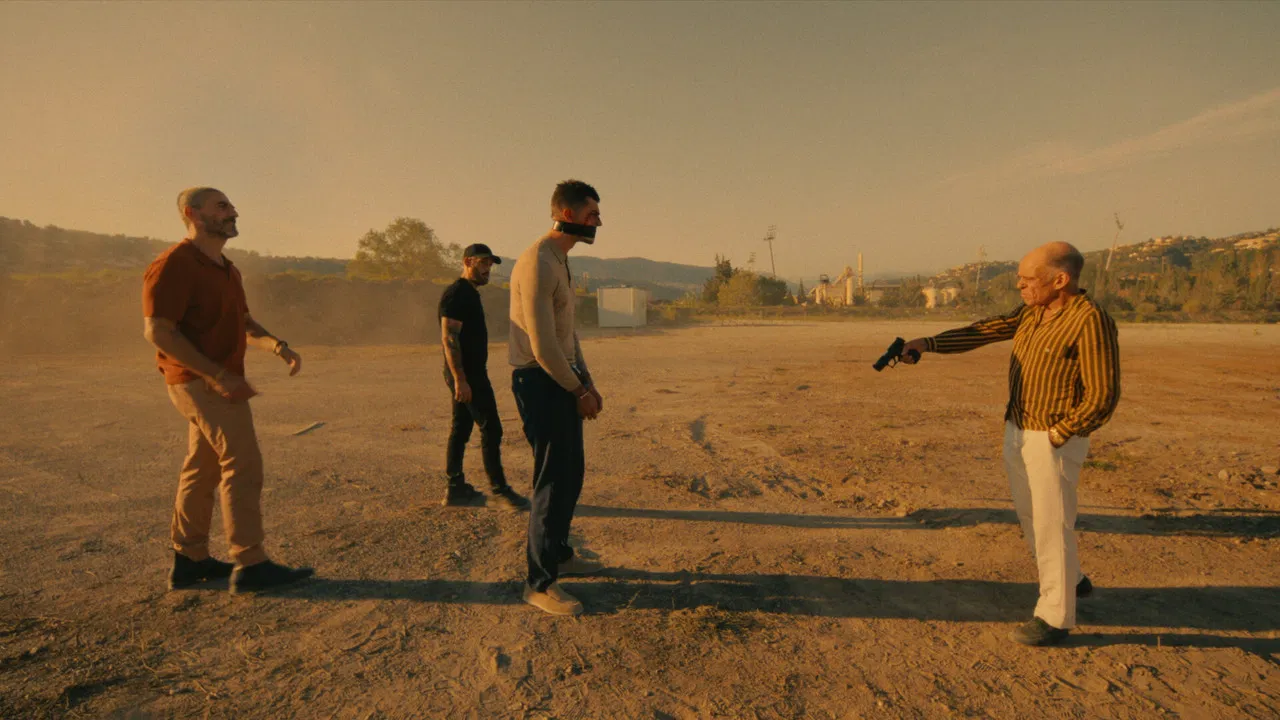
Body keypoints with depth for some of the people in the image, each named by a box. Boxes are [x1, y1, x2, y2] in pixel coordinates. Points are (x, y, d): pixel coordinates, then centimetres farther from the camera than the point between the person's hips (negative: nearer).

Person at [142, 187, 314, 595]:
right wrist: (218, 375, -24)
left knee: (203, 469, 14)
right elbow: (158, 331, -19)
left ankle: (188, 561, 25)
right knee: (242, 465, -11)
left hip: (217, 382, 10)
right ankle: (249, 566, -6)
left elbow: (244, 323, 17)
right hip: (201, 382, -10)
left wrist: (278, 346, -3)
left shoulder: (226, 268, 16)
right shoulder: (174, 265, -13)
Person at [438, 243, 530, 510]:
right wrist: (460, 379, -25)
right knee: (491, 429, -7)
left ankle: (456, 488, 19)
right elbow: (449, 338, -21)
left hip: (470, 374, 10)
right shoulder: (457, 294, -13)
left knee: (460, 430, 12)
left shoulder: (468, 293, 18)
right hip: (466, 375, -10)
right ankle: (498, 488, 0)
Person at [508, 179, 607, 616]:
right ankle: (540, 583, 7)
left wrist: (587, 382, 12)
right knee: (553, 481, -5)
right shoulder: (537, 263, -18)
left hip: (564, 381, 10)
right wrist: (580, 391, -12)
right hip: (539, 381, -10)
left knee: (571, 474, 17)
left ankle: (559, 554, 35)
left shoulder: (561, 260, 15)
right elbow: (542, 345, -22)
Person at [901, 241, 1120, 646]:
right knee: (1030, 516, 20)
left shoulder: (1091, 321, -21)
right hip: (1017, 431, 8)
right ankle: (1071, 581, 42)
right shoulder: (1033, 312, 4)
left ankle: (1055, 617, 18)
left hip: (1054, 441, -8)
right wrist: (928, 344, -8)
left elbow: (1102, 397, -21)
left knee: (1051, 526, 2)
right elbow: (981, 332, 2)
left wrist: (1054, 438, -17)